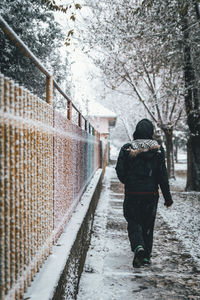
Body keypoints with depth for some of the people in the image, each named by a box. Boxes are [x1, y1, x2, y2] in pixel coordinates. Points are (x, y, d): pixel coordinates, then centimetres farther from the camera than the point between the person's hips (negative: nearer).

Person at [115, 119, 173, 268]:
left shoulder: (127, 149, -4)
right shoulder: (158, 149, -3)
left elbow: (120, 171, -4)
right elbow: (162, 175, -4)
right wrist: (168, 197, 2)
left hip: (132, 194, -1)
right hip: (151, 194, 1)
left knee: (134, 222, 8)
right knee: (148, 225, 13)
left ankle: (138, 247, -17)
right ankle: (146, 256, 19)